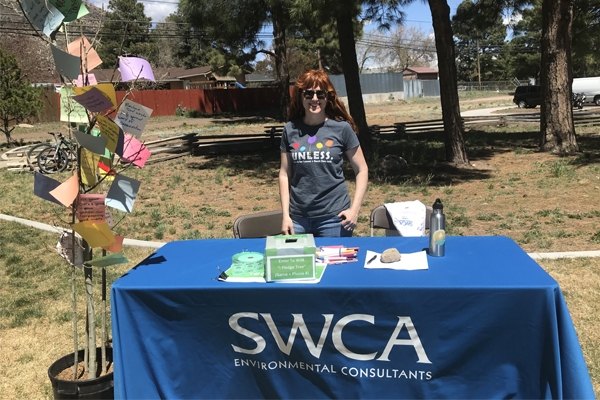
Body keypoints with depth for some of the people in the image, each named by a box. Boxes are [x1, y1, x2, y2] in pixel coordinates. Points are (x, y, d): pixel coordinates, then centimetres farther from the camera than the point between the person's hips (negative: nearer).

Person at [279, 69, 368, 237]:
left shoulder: (341, 128, -4)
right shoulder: (291, 129, 2)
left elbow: (361, 170, 1)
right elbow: (285, 174, 6)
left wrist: (354, 209, -8)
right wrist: (285, 215, 1)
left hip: (334, 217, -2)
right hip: (298, 218, 2)